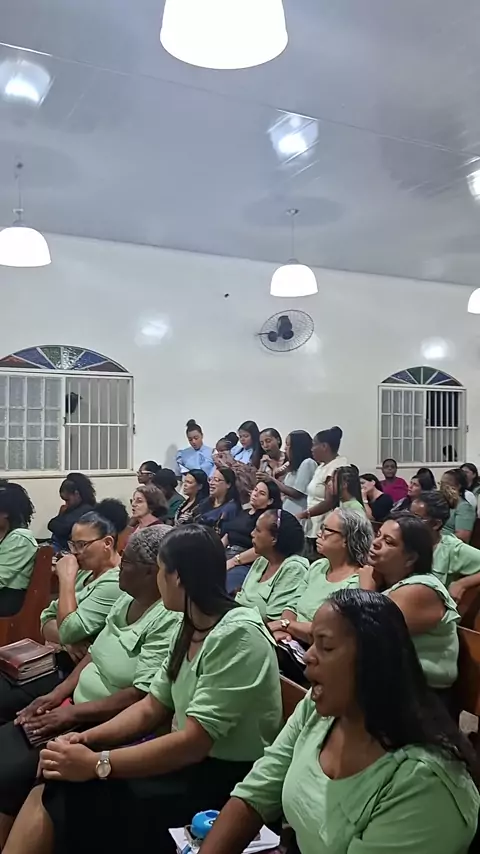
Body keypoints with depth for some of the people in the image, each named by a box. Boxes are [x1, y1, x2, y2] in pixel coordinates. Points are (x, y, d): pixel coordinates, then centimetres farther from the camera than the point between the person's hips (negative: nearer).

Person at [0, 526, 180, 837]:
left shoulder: (170, 620, -22)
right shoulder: (127, 599, 6)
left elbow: (142, 697, -24)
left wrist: (72, 713, -19)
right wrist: (57, 694, 1)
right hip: (76, 710, 9)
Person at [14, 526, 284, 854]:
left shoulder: (238, 634, -22)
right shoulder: (192, 627, 6)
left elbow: (194, 741, -24)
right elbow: (152, 708, 10)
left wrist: (97, 764, -22)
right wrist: (88, 737, -4)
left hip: (227, 780, -8)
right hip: (188, 758, 8)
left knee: (75, 799, -16)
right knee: (50, 793, -8)